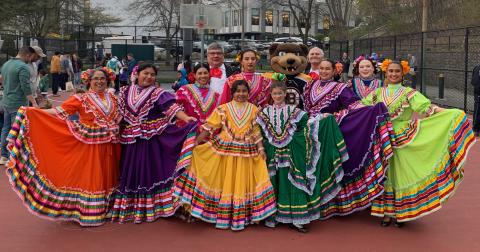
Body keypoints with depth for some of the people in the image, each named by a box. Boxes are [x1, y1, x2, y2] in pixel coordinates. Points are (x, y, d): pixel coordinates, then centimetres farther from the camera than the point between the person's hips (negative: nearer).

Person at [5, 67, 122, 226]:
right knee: (89, 179, 0)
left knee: (106, 178, 12)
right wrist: (33, 111, -20)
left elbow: (119, 120, 18)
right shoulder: (81, 99, -5)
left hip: (109, 147, 4)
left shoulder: (112, 99, 9)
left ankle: (105, 210, 25)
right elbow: (59, 112, -11)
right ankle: (88, 214, 11)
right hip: (90, 146, -4)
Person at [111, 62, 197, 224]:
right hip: (131, 140, 4)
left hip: (151, 139, -3)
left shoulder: (158, 93, -3)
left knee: (150, 170, -3)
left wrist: (186, 118, -35)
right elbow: (118, 114, 14)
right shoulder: (125, 92, 9)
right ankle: (129, 208, 18)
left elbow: (171, 106, -19)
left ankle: (150, 208, 5)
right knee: (131, 172, 7)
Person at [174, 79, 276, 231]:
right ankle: (223, 217, 16)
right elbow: (209, 128, -4)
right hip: (225, 150, -1)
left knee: (242, 183, 4)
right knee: (225, 182, 5)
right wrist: (195, 143, -9)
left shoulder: (254, 109, 5)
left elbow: (256, 131, 6)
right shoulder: (223, 109, -1)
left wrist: (261, 148, -4)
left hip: (247, 153, 1)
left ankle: (241, 217, 15)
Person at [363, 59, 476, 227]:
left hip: (403, 140, -2)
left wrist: (453, 114, -23)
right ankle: (386, 210, 14)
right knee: (385, 174, 4)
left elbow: (425, 106, -11)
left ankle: (400, 212, 10)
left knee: (402, 173, -2)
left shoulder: (409, 93, 1)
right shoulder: (378, 93, 10)